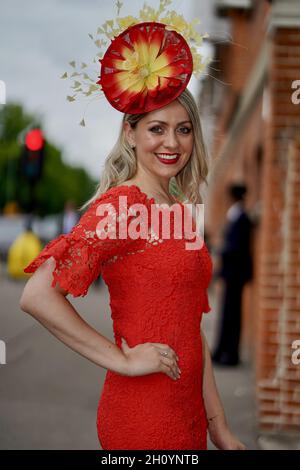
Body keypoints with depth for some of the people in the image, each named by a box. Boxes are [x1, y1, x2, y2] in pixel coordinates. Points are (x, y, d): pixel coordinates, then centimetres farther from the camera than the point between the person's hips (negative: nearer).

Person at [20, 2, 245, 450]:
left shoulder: (174, 210, 10)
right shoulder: (120, 205, -14)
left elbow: (190, 328, 12)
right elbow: (37, 296, -23)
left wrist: (220, 429, 11)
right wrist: (121, 359, -17)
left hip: (187, 410, 8)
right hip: (143, 413, -8)